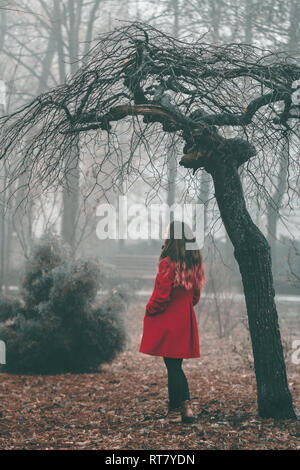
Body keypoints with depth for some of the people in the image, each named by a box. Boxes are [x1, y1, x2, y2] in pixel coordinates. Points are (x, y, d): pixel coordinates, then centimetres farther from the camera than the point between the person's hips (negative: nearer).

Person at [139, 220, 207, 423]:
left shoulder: (168, 264, -17)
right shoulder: (194, 265, 6)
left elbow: (162, 296, -17)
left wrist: (149, 311, -1)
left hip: (168, 322, -7)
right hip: (186, 321, 7)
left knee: (173, 366, -1)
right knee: (176, 366, 15)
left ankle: (175, 411, 5)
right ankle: (186, 406, 7)